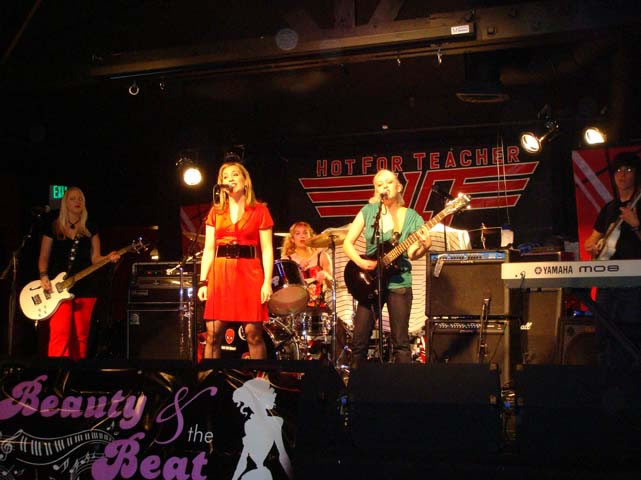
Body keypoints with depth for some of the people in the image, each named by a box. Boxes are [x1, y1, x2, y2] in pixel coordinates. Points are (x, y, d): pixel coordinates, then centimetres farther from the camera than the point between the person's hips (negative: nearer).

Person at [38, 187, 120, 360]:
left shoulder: (90, 229, 10)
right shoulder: (53, 227, 6)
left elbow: (95, 257, 5)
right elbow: (44, 257, 8)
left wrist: (108, 258, -16)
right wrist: (44, 276, -9)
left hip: (84, 288, 2)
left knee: (80, 336, 5)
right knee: (60, 333, -14)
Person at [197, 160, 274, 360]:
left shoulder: (259, 210, 5)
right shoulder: (216, 211, 13)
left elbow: (266, 249, 1)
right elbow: (209, 249, 10)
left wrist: (267, 282, -8)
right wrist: (203, 282, 1)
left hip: (249, 272, -2)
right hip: (220, 272, 2)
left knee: (253, 332, -4)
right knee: (213, 333, -2)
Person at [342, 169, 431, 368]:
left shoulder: (411, 217, 1)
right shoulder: (368, 211, 2)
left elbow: (411, 254, -7)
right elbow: (347, 243, 1)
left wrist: (424, 246, -28)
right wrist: (360, 262, -15)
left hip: (399, 282, -1)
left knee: (400, 340, 0)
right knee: (360, 339, 2)